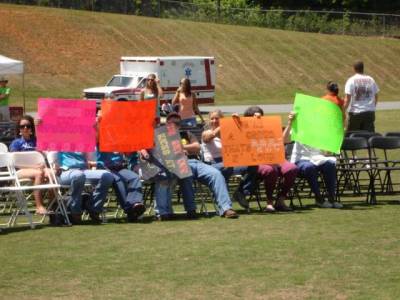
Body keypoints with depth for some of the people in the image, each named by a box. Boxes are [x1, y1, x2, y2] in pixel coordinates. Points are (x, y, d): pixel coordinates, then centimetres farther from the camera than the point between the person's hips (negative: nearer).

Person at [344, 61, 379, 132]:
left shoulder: (351, 80, -5)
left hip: (355, 113, -3)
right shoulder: (371, 80, 6)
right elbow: (376, 96, 12)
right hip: (369, 112, 3)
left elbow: (348, 98, -11)